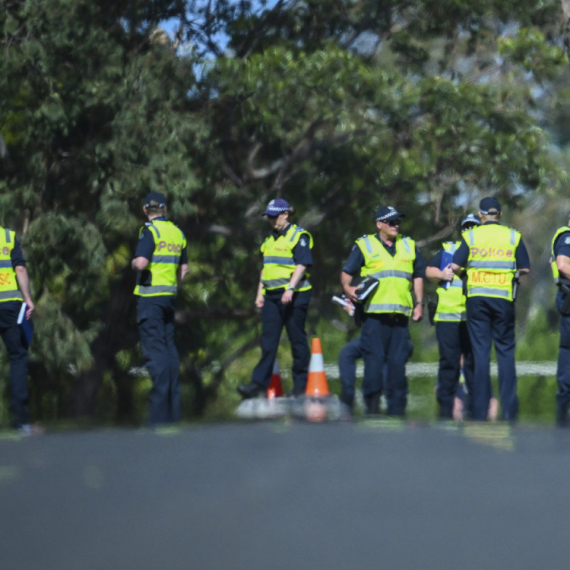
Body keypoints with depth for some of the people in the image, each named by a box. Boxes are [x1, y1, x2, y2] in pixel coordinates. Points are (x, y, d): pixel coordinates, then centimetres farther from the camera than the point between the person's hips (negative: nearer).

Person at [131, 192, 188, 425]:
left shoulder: (150, 231, -10)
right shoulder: (177, 233, 13)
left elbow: (141, 263, -22)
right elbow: (183, 268, 20)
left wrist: (134, 263, -1)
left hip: (150, 297, -7)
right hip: (169, 297, 7)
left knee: (154, 349, -9)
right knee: (169, 348, 11)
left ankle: (160, 413, -15)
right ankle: (173, 411, 11)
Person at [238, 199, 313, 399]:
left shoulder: (299, 236, -5)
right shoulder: (270, 239, 19)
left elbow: (302, 264, -14)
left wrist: (290, 288, -23)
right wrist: (260, 293, 17)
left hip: (294, 295, -7)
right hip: (272, 296, 7)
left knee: (297, 340, -1)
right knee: (268, 341, -1)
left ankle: (300, 386, 6)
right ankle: (259, 384, -6)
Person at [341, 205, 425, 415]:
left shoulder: (409, 246, 18)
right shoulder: (364, 246, 7)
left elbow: (418, 276, 25)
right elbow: (346, 273, 6)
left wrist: (419, 303, 15)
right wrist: (348, 288, -15)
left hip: (400, 315, 4)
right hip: (374, 314, -4)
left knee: (398, 362, 4)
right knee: (374, 360, -8)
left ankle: (396, 409, 8)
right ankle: (372, 407, -4)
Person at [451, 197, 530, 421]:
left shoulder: (471, 236, 3)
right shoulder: (513, 237, 5)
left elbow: (455, 266, -3)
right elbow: (525, 269, 3)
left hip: (477, 299, 0)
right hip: (504, 299, 0)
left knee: (480, 351, 2)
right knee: (505, 351, 6)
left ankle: (480, 411, 1)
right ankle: (509, 409, 0)